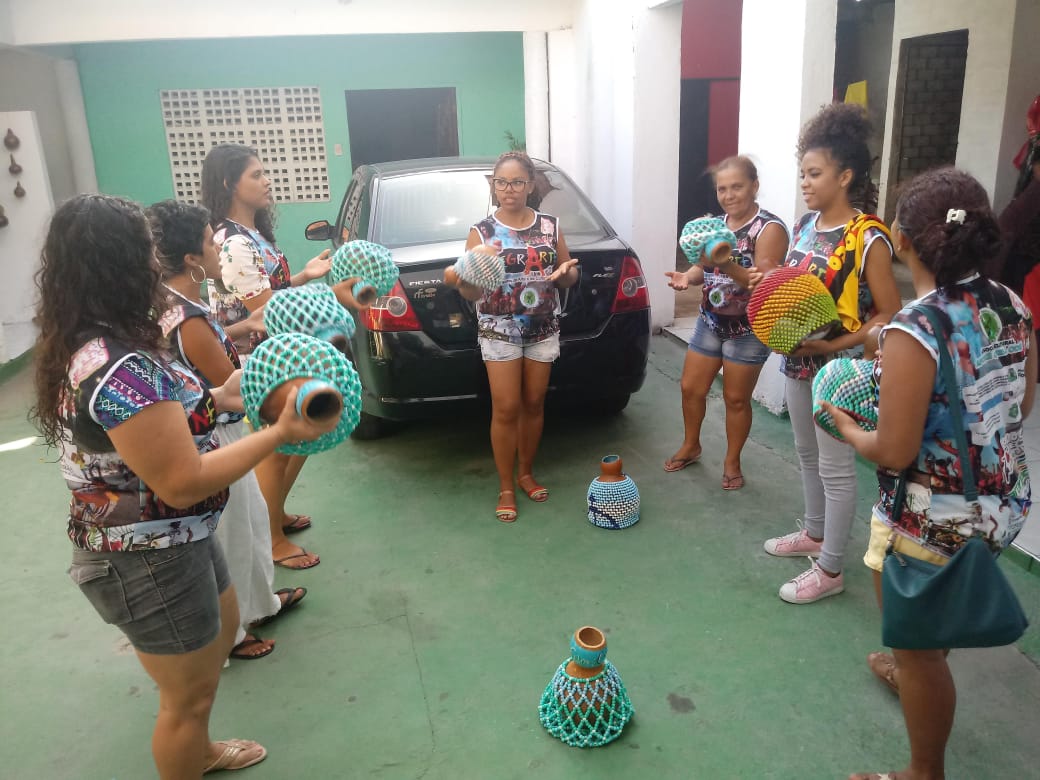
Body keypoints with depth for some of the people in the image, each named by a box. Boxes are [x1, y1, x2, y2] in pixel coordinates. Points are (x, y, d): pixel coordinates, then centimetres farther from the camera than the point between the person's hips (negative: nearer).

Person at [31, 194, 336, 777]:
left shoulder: (95, 345, 1)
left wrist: (214, 400, 5)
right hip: (147, 561, -10)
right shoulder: (117, 369, -31)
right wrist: (280, 433, -26)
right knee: (190, 693, 12)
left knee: (223, 631, 30)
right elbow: (182, 483, -30)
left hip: (169, 539, 10)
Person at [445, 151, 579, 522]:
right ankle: (506, 488, 11)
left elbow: (570, 276, 11)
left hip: (543, 329, 3)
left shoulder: (550, 226, 3)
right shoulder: (481, 231, -5)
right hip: (499, 331, -3)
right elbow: (470, 292, -7)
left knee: (534, 404, 11)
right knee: (506, 409, -4)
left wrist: (565, 273, -12)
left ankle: (526, 473, 30)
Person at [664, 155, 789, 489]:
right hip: (710, 322, 6)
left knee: (736, 398, 6)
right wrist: (688, 277, -14)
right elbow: (705, 268, 9)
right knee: (691, 388, 12)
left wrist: (728, 265, -37)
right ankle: (690, 446, 35)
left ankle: (732, 462, 25)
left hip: (748, 329, -6)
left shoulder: (770, 229, -16)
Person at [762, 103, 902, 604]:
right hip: (797, 362, 8)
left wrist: (834, 345, -24)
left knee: (835, 468, 4)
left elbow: (889, 315, -16)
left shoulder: (868, 239, -18)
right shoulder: (806, 224, 4)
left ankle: (830, 571, 18)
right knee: (808, 456, 21)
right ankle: (814, 534, 42)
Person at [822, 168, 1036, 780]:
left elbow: (895, 452, -24)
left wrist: (847, 426, -6)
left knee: (919, 647, 14)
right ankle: (916, 671, 62)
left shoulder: (913, 332, -28)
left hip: (933, 522, -8)